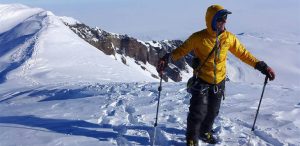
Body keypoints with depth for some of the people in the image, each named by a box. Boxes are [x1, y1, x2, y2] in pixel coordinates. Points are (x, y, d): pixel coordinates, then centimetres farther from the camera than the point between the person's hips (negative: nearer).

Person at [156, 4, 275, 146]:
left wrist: (261, 66, 1)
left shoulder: (229, 38, -5)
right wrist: (167, 58, -26)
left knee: (213, 111, 17)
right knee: (198, 112, -5)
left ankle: (205, 132, 43)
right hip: (201, 81, -4)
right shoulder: (198, 37, -16)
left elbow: (243, 54, 4)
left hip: (219, 82, 4)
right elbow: (181, 50, -9)